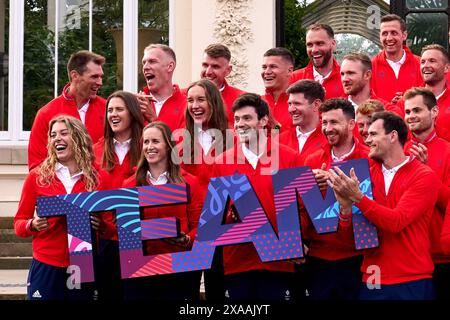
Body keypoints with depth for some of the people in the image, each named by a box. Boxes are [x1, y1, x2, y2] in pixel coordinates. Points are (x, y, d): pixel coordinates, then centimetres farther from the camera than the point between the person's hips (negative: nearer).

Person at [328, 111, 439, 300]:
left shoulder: (424, 177, -7)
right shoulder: (368, 173, 6)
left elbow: (396, 221, -18)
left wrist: (357, 197, -23)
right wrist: (346, 207, -17)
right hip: (372, 280, 4)